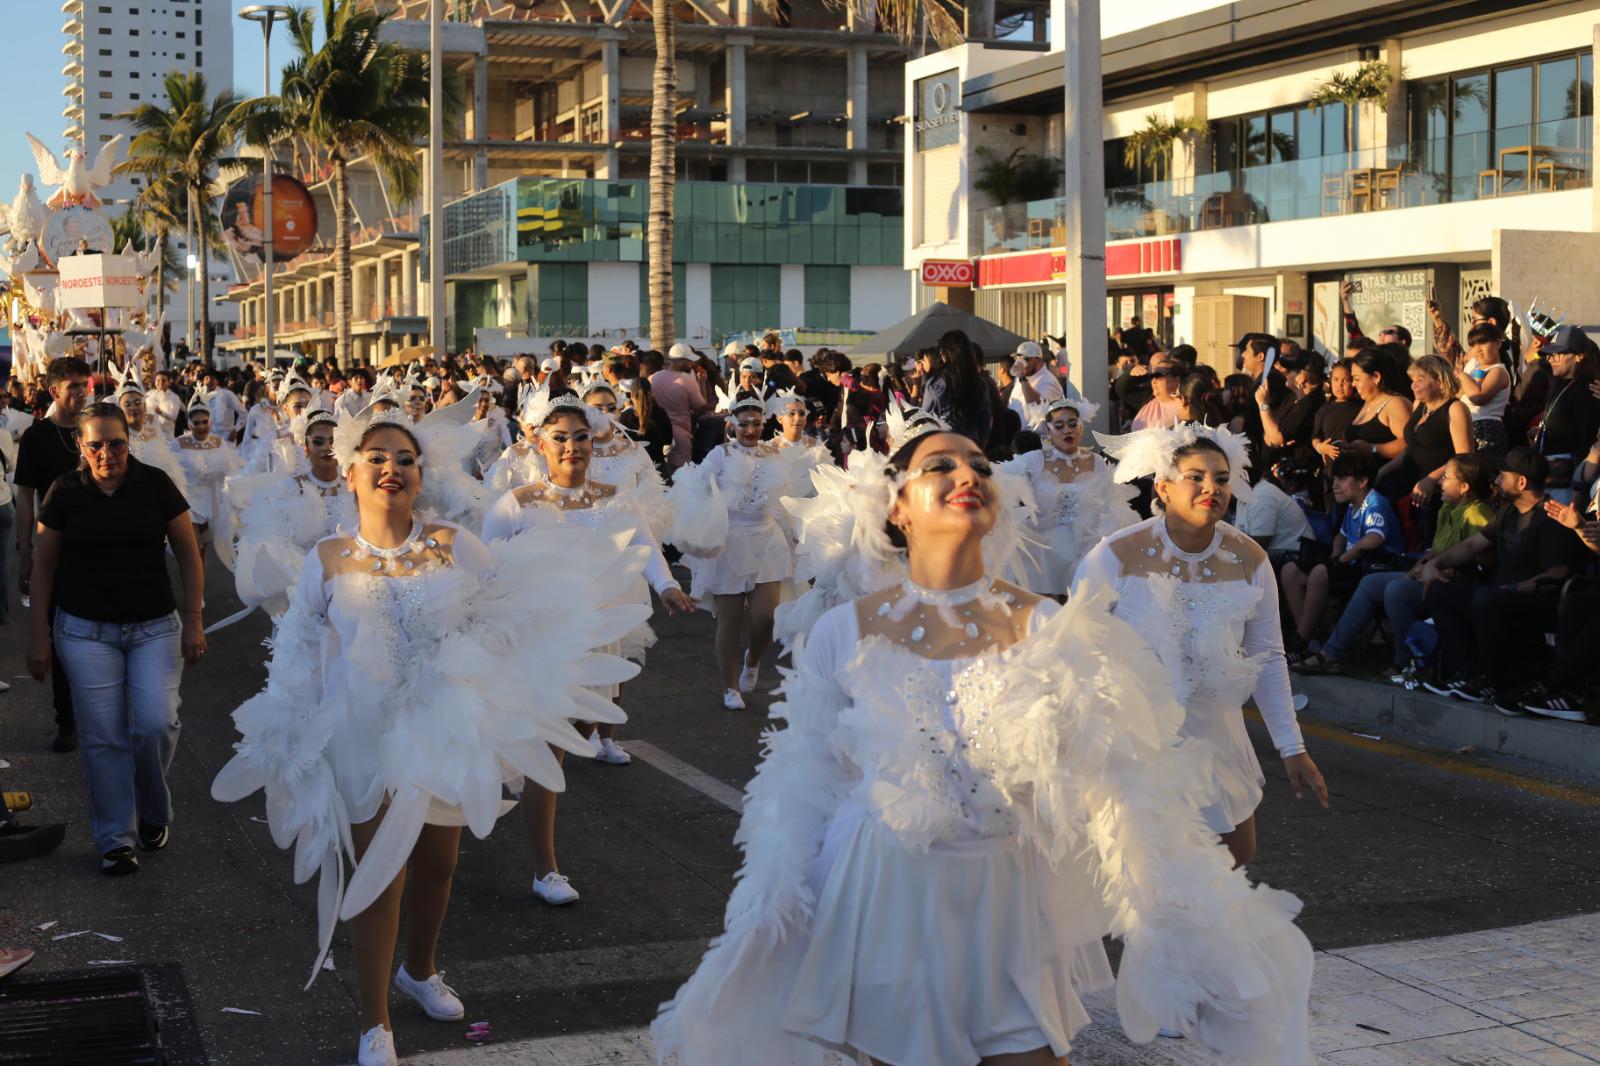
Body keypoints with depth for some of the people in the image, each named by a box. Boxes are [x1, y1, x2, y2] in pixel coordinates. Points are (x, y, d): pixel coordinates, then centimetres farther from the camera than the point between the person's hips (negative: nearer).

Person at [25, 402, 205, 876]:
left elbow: (188, 553, 3)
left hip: (155, 627, 0)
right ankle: (115, 838, 12)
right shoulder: (65, 492, -1)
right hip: (86, 631, 0)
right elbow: (44, 566, 6)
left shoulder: (155, 485, -3)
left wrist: (194, 621, -2)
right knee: (103, 736, 0)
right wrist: (39, 636, 3)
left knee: (156, 723, -9)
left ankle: (154, 813, 18)